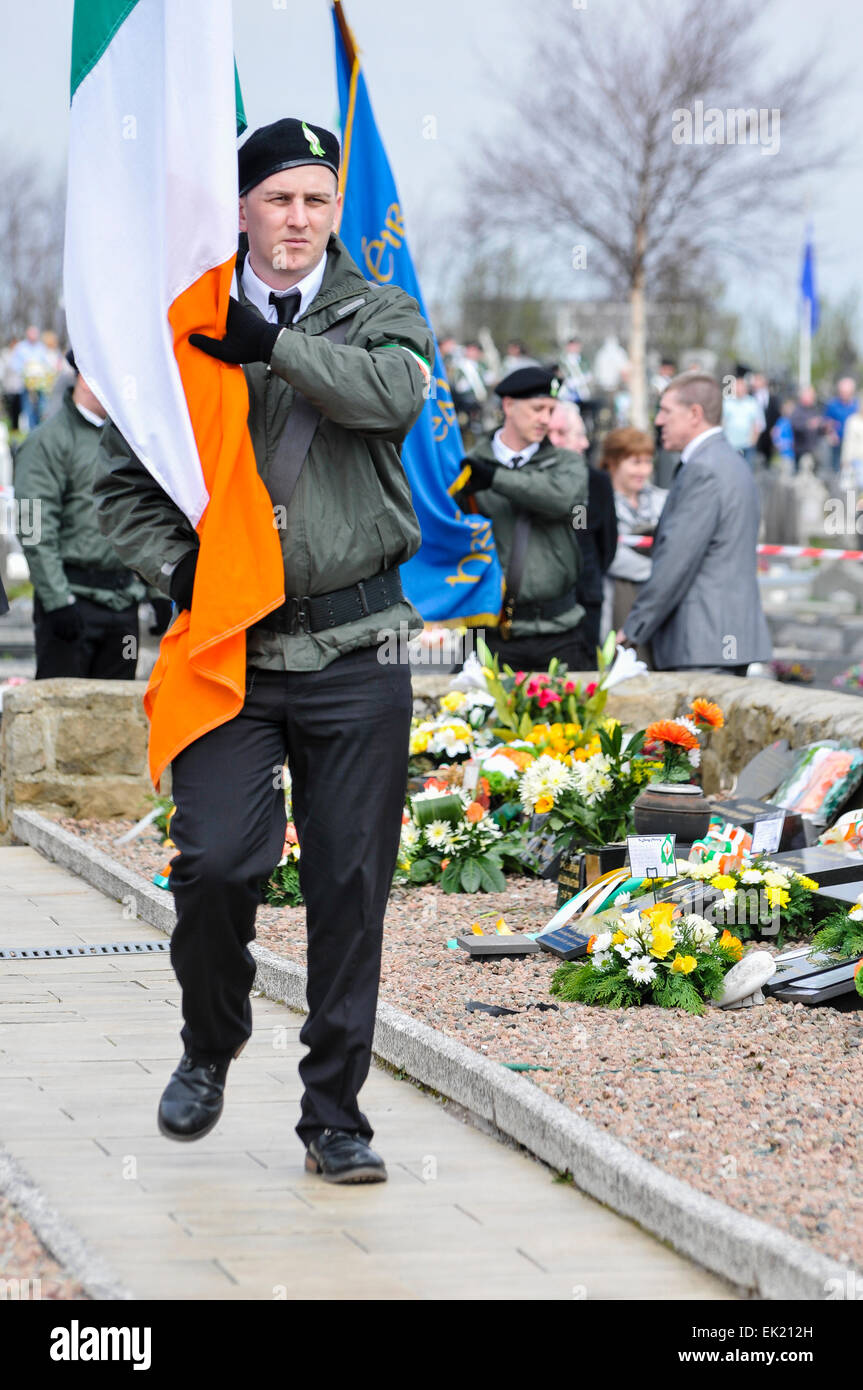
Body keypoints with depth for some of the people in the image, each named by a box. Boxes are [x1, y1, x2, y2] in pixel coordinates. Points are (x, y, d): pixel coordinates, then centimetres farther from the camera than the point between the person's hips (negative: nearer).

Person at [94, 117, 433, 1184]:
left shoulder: (379, 317, 8)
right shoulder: (189, 330, 8)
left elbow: (394, 392, -16)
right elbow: (124, 483, 12)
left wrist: (274, 345, -23)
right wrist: (176, 565, -5)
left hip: (355, 652, 0)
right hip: (229, 648, 0)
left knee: (350, 885, 1)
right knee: (216, 863, -12)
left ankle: (335, 1114, 12)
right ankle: (209, 1047, 17)